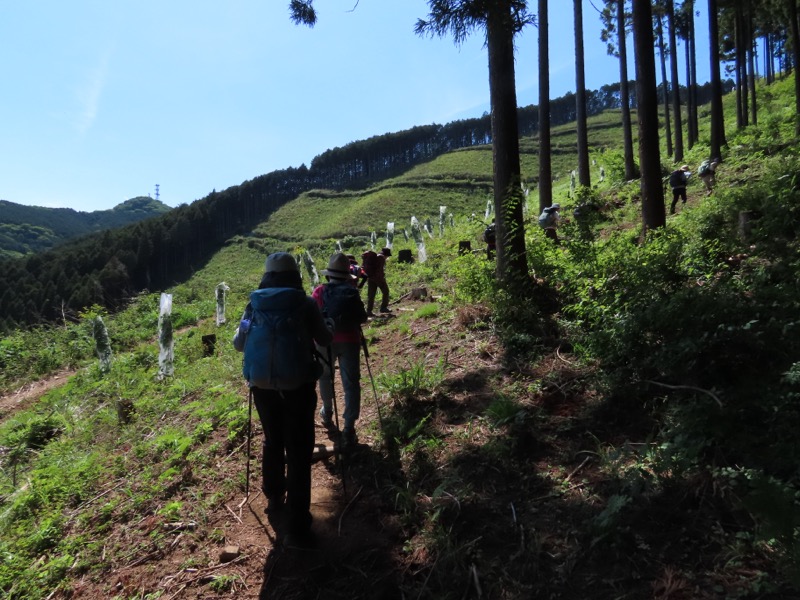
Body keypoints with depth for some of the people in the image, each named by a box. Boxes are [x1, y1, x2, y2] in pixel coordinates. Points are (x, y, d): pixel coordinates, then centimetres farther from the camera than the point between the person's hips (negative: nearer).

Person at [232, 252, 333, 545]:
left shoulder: (254, 305, 1)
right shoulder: (305, 304, -7)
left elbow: (238, 343, 10)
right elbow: (325, 340, 3)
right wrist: (329, 325, 24)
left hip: (262, 386, 4)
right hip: (297, 386, -3)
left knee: (272, 442, 24)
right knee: (298, 452, 4)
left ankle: (274, 498, 40)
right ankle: (298, 524, 5)